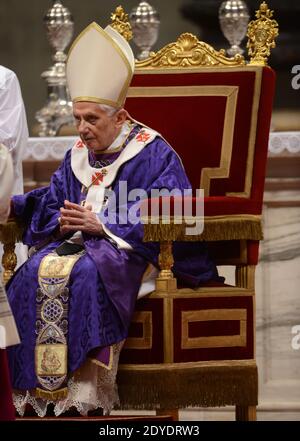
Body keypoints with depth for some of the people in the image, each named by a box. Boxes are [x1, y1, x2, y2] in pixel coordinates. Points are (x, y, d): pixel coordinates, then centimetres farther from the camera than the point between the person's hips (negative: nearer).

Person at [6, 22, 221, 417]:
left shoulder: (153, 153, -4)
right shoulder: (78, 154, 15)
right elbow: (49, 204, 14)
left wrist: (101, 225, -20)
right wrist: (62, 220, -12)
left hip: (134, 250, -6)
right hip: (76, 240, 6)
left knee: (86, 271, -37)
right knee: (37, 270, -26)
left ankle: (84, 389, -38)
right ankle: (37, 384, -28)